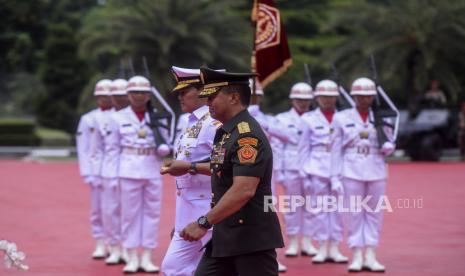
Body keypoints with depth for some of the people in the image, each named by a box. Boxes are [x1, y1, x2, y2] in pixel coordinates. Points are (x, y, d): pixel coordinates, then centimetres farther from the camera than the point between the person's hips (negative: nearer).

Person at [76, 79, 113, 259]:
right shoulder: (88, 119, 8)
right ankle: (100, 244, 7)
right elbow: (83, 148, 6)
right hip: (97, 170, 1)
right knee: (97, 209, 1)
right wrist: (87, 173, -2)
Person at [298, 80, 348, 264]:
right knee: (319, 208, 1)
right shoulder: (309, 119, 5)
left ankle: (334, 248, 8)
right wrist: (305, 175, 0)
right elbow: (303, 149, 6)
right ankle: (322, 247, 8)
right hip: (317, 170, -1)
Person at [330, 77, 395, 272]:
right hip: (352, 172, -2)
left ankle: (370, 256, 7)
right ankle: (357, 256, 4)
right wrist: (335, 177, -3)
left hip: (376, 172, 2)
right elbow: (336, 150, 2)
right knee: (355, 213, 0)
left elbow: (390, 144, 14)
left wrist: (388, 146, -10)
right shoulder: (342, 118, 2)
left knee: (374, 213, 3)